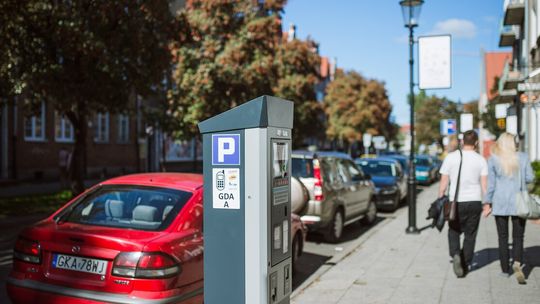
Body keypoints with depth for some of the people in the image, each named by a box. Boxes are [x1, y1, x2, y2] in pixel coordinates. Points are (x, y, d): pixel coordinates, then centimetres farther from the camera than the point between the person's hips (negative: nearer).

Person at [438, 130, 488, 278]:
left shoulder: (451, 157, -2)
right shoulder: (481, 160, -1)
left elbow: (443, 182, -1)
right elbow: (484, 185, -4)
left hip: (455, 202, 0)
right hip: (474, 202, 0)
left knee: (454, 231, 16)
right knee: (470, 235, 12)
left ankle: (455, 255, -7)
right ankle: (466, 264, 16)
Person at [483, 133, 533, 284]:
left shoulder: (492, 160, -5)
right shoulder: (523, 158, -1)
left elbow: (490, 184, -5)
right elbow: (530, 178, 3)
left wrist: (487, 204, 1)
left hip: (500, 203, 0)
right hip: (519, 203, 1)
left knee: (503, 238, 10)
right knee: (518, 237, 7)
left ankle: (505, 269, 16)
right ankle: (517, 263, -18)